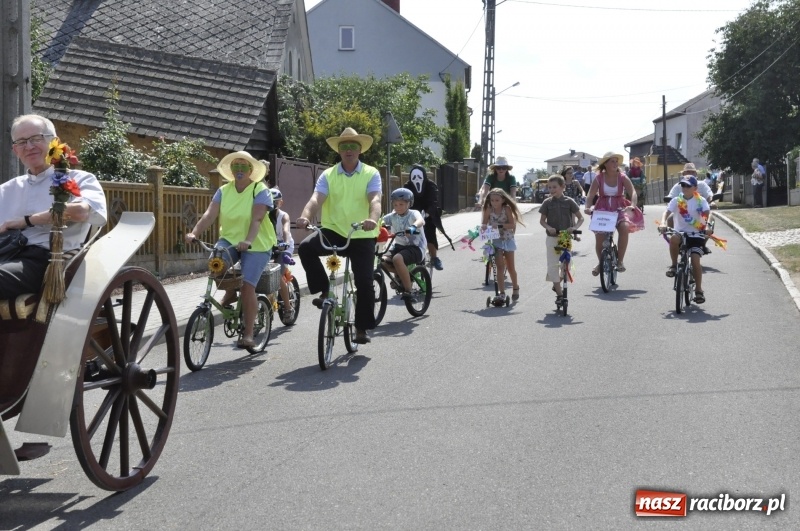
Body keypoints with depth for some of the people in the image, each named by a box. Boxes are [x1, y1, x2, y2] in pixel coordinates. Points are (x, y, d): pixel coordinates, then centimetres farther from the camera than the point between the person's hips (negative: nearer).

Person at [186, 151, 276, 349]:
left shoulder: (261, 191, -10)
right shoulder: (223, 191, 4)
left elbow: (256, 219, -24)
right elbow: (209, 214, -8)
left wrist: (248, 240, -41)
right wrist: (194, 233, -26)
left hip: (256, 245, -4)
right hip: (230, 239, 4)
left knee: (247, 286, -14)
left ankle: (248, 334, -3)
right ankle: (229, 293, 4)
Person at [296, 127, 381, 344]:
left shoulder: (371, 174, -1)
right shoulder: (328, 175, 3)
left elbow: (375, 200, -19)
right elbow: (316, 199, -13)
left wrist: (373, 219, -41)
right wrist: (305, 217, -35)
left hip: (362, 236, -1)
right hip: (333, 231, 1)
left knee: (364, 283, -5)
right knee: (306, 247, -26)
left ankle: (362, 328, 13)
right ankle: (324, 291, -9)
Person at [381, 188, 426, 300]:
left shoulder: (413, 214, -9)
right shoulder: (393, 216, 5)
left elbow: (421, 221, -32)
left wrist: (413, 227, -54)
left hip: (416, 247, -6)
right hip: (399, 246, 6)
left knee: (397, 259, -33)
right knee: (383, 260, -18)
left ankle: (408, 290, -19)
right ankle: (403, 275, 10)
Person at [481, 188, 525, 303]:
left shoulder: (507, 209, -13)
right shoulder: (489, 210, -7)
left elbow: (512, 225, -19)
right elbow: (484, 223, -3)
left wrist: (499, 225, -32)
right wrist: (483, 227, -27)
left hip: (508, 240, 0)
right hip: (496, 241, 1)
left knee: (510, 267, 11)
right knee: (500, 266, -9)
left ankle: (515, 288, 35)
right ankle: (502, 293, -10)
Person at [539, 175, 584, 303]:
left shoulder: (569, 202, -2)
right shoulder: (547, 203, 1)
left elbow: (580, 218, 2)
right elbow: (542, 220, 7)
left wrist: (575, 227, -17)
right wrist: (549, 228, -14)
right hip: (552, 238, 0)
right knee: (553, 265, -5)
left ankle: (557, 284, 28)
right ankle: (559, 293, 0)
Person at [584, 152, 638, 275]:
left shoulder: (622, 177, -2)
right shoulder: (599, 178, -2)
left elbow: (633, 192, -12)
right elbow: (590, 195, -8)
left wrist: (632, 205, -31)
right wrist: (587, 207, -27)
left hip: (619, 209, 0)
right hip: (602, 209, 0)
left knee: (625, 227, -30)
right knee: (599, 235, -14)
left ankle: (620, 260, -15)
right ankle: (600, 262, 15)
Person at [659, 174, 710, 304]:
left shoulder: (700, 200, -2)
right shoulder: (676, 200, -1)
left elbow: (706, 214, -14)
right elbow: (666, 211, -14)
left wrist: (708, 225, -34)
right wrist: (663, 223, -34)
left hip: (696, 235, -1)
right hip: (681, 232, 1)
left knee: (695, 260, -16)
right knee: (673, 239, -35)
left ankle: (699, 290, -1)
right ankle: (674, 265, -12)